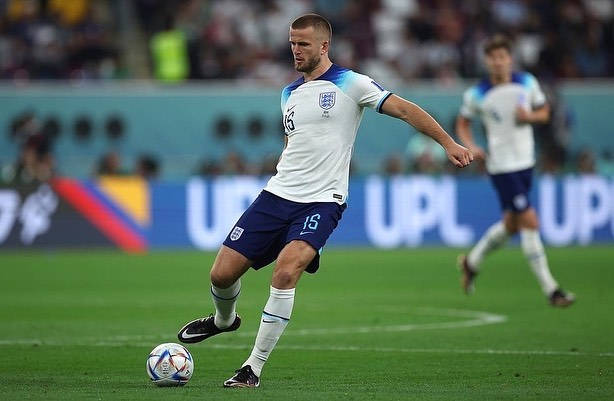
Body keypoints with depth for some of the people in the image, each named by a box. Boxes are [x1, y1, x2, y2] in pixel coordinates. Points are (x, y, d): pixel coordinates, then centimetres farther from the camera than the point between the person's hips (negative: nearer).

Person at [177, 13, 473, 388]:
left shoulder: (350, 84, -3)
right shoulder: (289, 93, 16)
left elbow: (404, 109, -7)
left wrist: (448, 143, -14)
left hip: (322, 201, -6)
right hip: (277, 196, 6)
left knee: (287, 269, -29)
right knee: (222, 273, 0)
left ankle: (254, 367, -19)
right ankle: (225, 319, 37)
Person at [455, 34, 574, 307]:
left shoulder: (527, 83, 1)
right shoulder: (477, 94, -8)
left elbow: (544, 112, 12)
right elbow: (463, 123, 6)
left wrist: (529, 116, -10)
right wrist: (471, 147, -11)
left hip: (526, 162, 6)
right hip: (501, 165, -6)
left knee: (511, 224, 16)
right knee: (530, 222, -12)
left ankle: (472, 262, 39)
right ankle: (550, 289, -7)